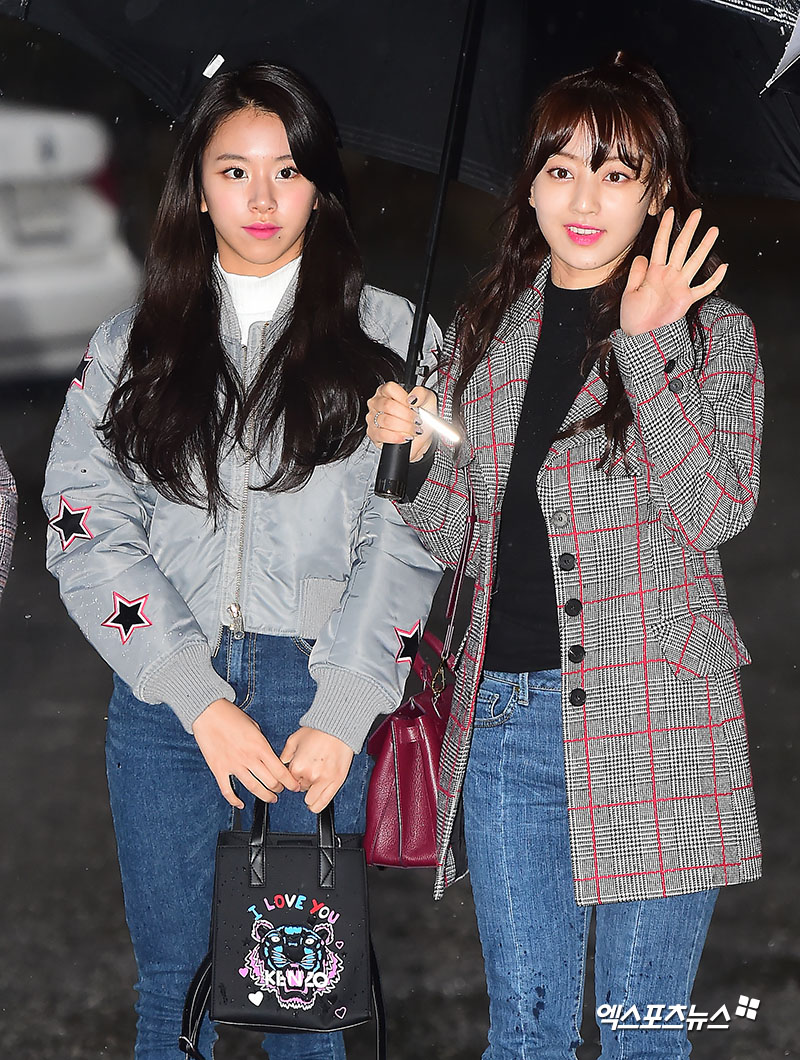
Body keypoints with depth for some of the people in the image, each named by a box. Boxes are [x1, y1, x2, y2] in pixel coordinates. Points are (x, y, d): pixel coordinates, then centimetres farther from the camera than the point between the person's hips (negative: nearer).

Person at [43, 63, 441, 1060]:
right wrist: (201, 698, -12)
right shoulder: (129, 349, 9)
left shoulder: (393, 339, 4)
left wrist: (343, 711, -13)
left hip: (328, 700, -1)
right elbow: (90, 530, -1)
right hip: (164, 703, 2)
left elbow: (406, 537, -2)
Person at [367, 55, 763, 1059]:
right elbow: (460, 538, 15)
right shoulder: (486, 332, 12)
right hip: (505, 715, 3)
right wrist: (410, 449, -4)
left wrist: (645, 346, -18)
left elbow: (715, 512, -13)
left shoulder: (711, 330, 1)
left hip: (654, 720, -3)